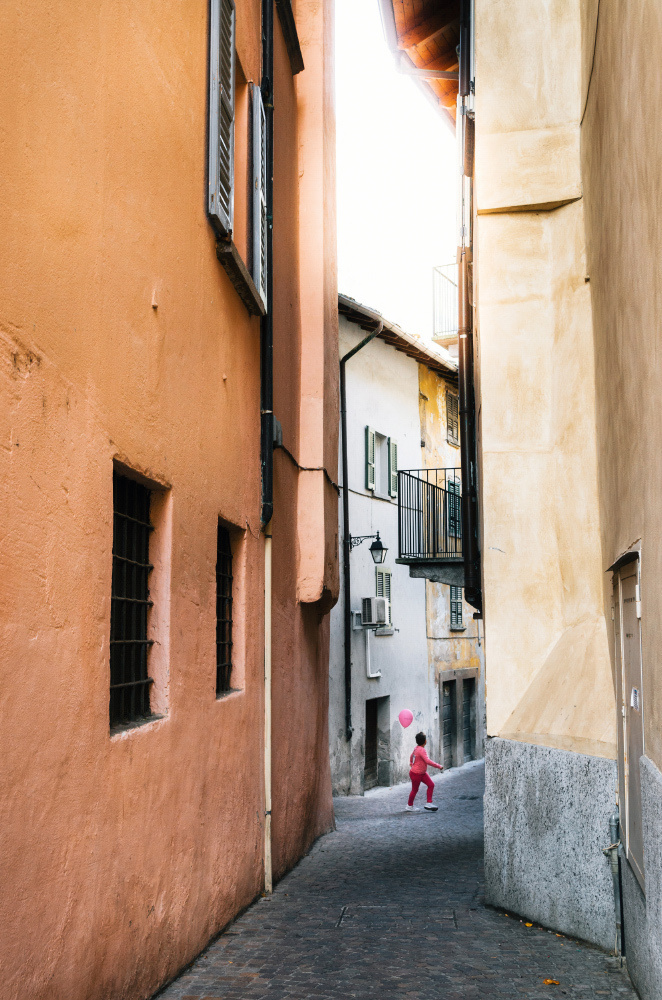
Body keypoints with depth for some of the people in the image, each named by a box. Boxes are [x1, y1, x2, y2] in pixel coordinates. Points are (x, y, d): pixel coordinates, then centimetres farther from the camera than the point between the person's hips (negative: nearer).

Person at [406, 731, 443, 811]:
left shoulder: (417, 748, 3)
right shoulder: (421, 750, -27)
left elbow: (412, 755, 23)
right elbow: (428, 761, -36)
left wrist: (411, 762, 44)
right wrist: (439, 766, -33)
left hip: (423, 773, 9)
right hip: (416, 774, -9)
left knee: (431, 785, -1)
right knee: (415, 790, 7)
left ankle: (428, 803, 0)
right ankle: (409, 805, 27)